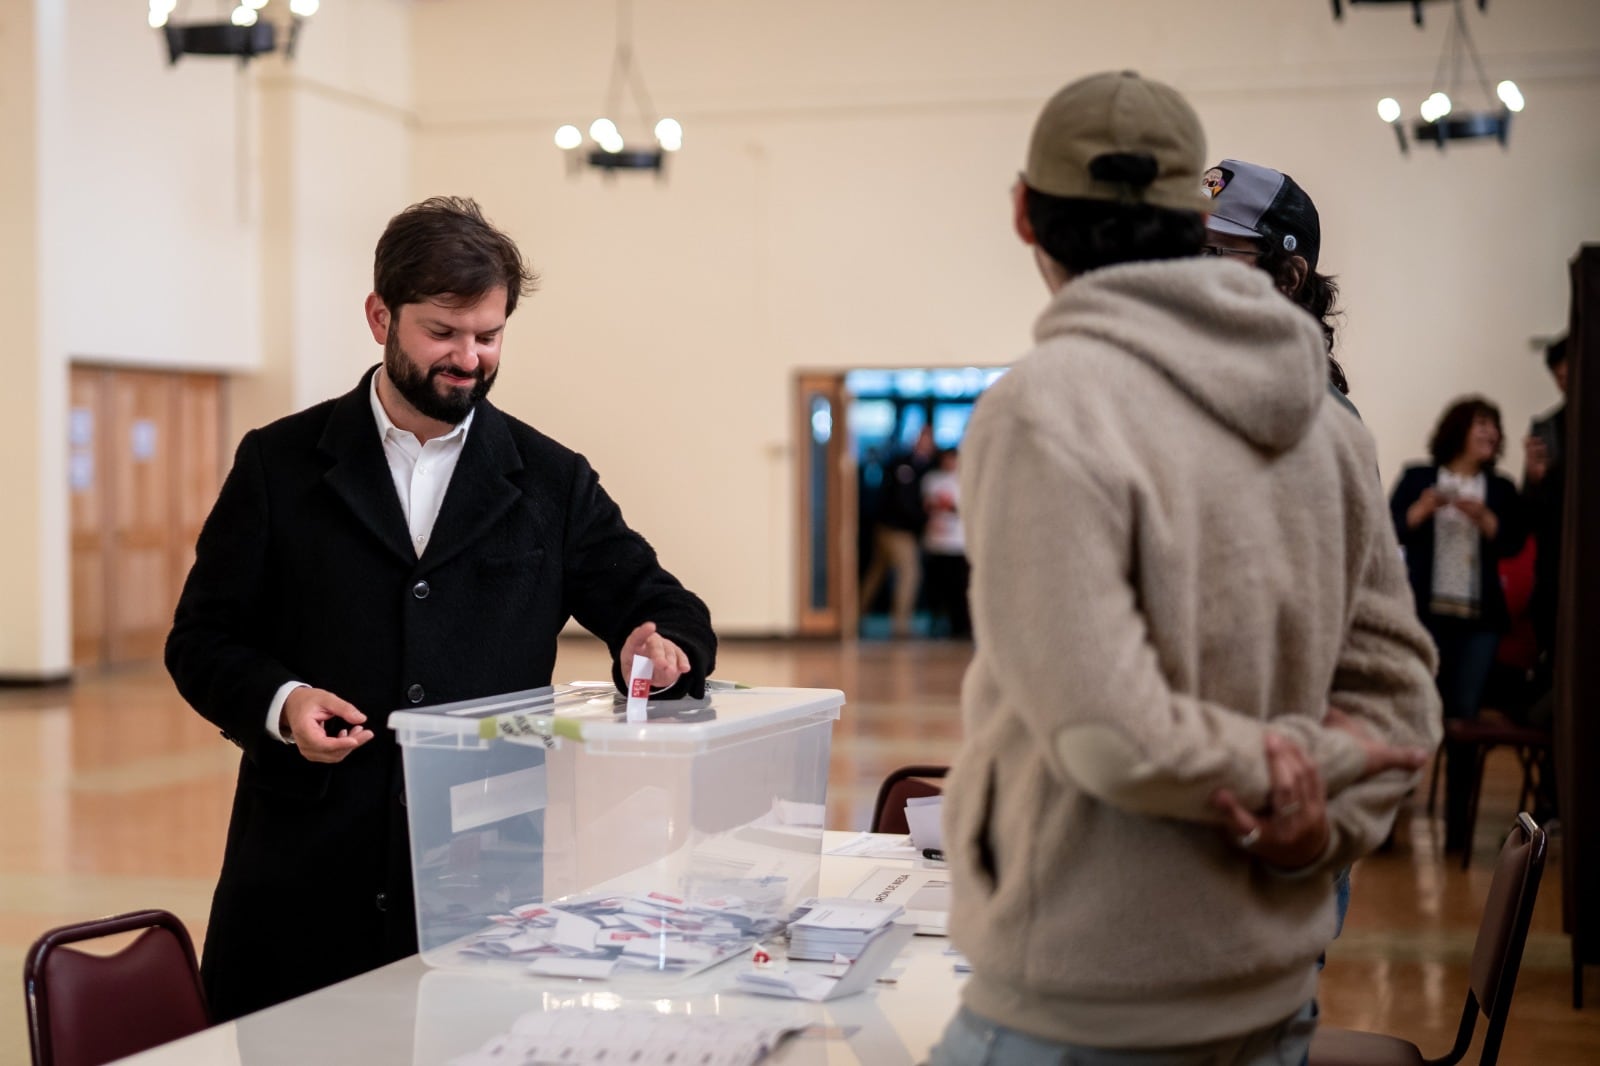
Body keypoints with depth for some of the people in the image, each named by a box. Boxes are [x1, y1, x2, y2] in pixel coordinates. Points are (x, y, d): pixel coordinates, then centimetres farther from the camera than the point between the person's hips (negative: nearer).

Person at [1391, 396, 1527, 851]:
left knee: (1465, 716, 2)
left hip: (1480, 619, 2)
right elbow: (1393, 531, -2)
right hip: (1426, 613, -2)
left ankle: (1457, 822, 6)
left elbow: (1512, 543, 0)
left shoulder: (1500, 489, 12)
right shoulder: (1418, 478, 6)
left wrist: (1482, 515, -15)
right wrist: (1424, 508, -19)